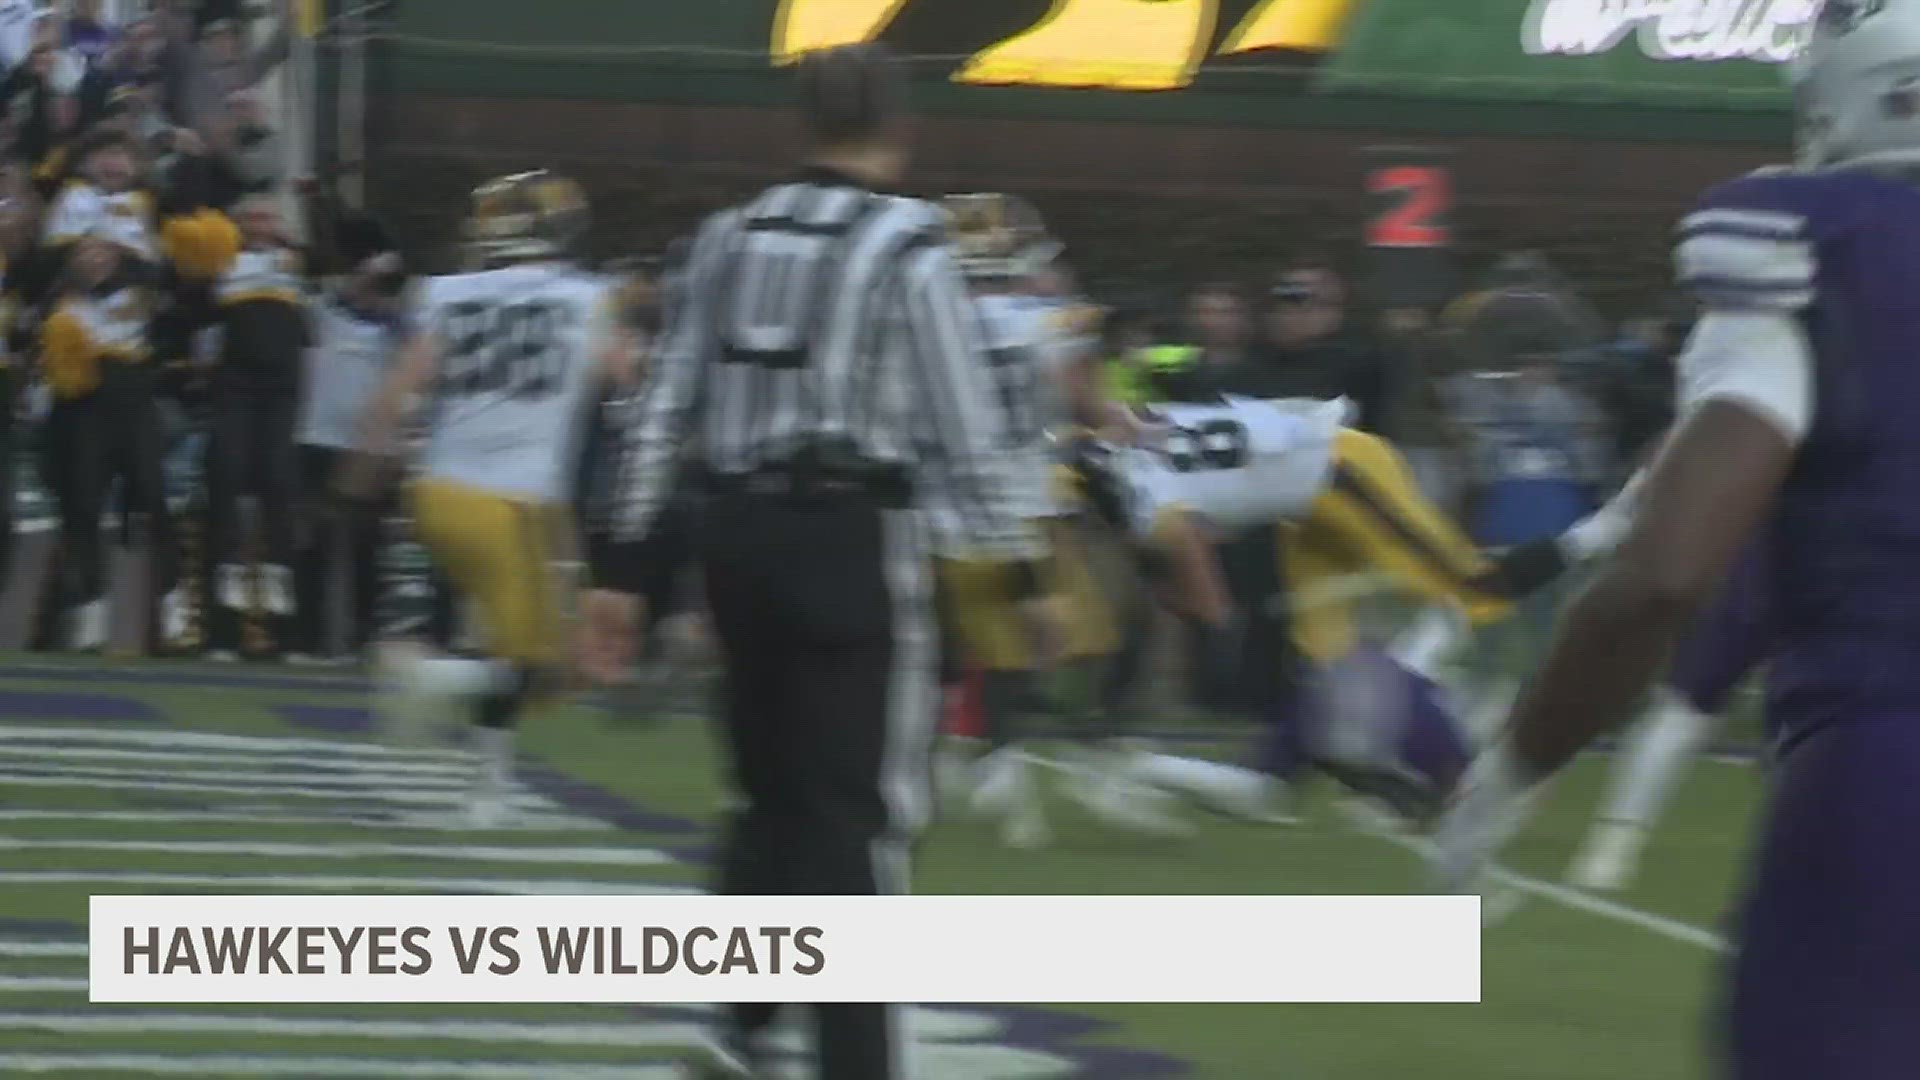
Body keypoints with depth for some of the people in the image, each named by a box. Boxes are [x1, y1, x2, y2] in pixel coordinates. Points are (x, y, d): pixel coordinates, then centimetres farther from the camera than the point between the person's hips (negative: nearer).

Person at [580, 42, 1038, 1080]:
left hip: (741, 527, 5)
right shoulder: (909, 249, -5)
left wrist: (621, 565, 13)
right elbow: (964, 430, -8)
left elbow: (665, 410, 10)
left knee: (772, 792, 19)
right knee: (858, 815, -3)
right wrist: (1021, 572, -1)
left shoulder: (729, 239, 11)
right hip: (853, 535, -5)